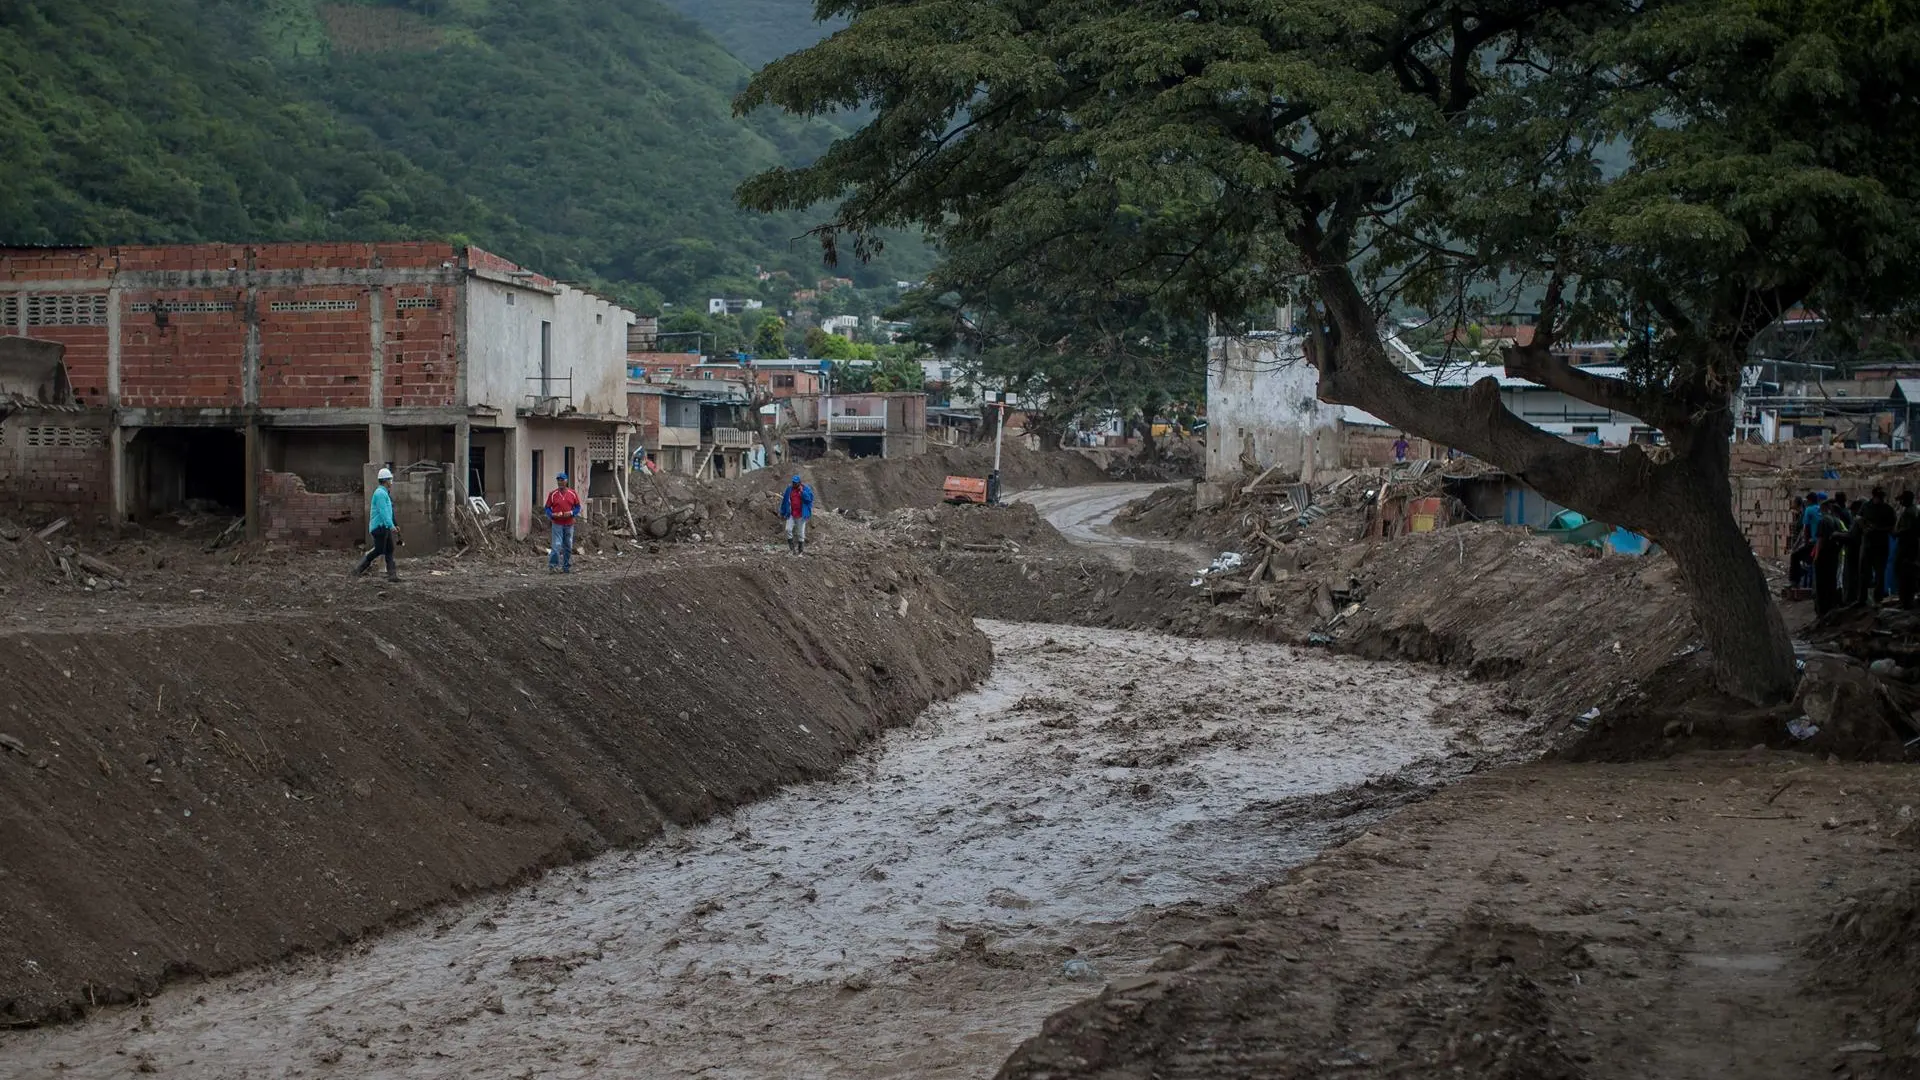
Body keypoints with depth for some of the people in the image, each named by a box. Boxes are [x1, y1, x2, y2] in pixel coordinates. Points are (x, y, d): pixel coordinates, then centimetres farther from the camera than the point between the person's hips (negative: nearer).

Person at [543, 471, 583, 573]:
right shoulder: (552, 494, -1)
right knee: (557, 545, -12)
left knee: (568, 547, 9)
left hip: (569, 524, 3)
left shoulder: (572, 493, 4)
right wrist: (552, 515, -17)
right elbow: (547, 508, 2)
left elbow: (577, 506, 8)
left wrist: (572, 513, -11)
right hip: (557, 524, -3)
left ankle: (566, 567, 18)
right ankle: (552, 566, -8)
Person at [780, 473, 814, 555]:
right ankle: (791, 547, -1)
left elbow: (809, 498, -15)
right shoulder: (789, 489, 4)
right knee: (788, 529, -15)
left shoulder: (806, 489, -2)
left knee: (800, 533, 4)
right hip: (791, 515, 2)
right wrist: (783, 513, 12)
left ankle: (800, 550, 16)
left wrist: (802, 492, -22)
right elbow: (785, 501, 10)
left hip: (801, 515, -2)